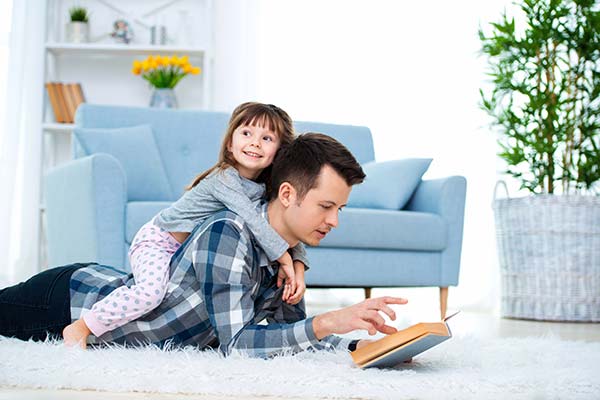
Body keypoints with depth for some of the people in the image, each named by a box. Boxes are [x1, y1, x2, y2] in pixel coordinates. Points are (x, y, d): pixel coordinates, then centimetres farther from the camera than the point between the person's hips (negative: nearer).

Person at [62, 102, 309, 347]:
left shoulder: (265, 190, -3)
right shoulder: (224, 178, -26)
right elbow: (252, 221, -36)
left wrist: (298, 270, -20)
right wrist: (284, 260, -35)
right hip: (156, 242, -9)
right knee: (151, 292, -33)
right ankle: (80, 329, -19)